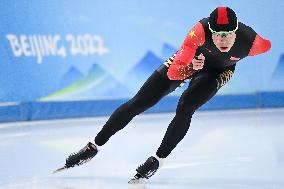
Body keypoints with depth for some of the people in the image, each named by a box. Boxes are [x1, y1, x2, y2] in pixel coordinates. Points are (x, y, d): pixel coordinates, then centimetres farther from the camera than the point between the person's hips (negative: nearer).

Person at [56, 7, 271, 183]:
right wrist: (189, 66, -58)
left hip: (217, 71, 0)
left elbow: (266, 45, -8)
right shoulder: (201, 31, -40)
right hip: (187, 61, 0)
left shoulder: (250, 41, -35)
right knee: (138, 103, -2)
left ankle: (158, 159, -11)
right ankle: (94, 147, 9)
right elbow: (172, 72, -39)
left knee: (185, 107, -27)